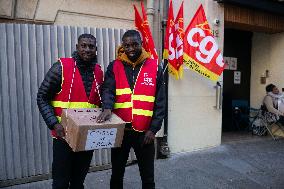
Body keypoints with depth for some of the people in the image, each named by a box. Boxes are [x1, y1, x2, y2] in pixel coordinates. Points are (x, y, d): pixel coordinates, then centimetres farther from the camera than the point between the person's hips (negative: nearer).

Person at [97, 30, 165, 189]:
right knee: (117, 174, 18)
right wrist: (107, 108, -32)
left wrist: (153, 129, -6)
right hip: (120, 131, 1)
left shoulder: (155, 67, 1)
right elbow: (108, 90, -11)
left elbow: (160, 102, 0)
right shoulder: (114, 67, 3)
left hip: (145, 132, 0)